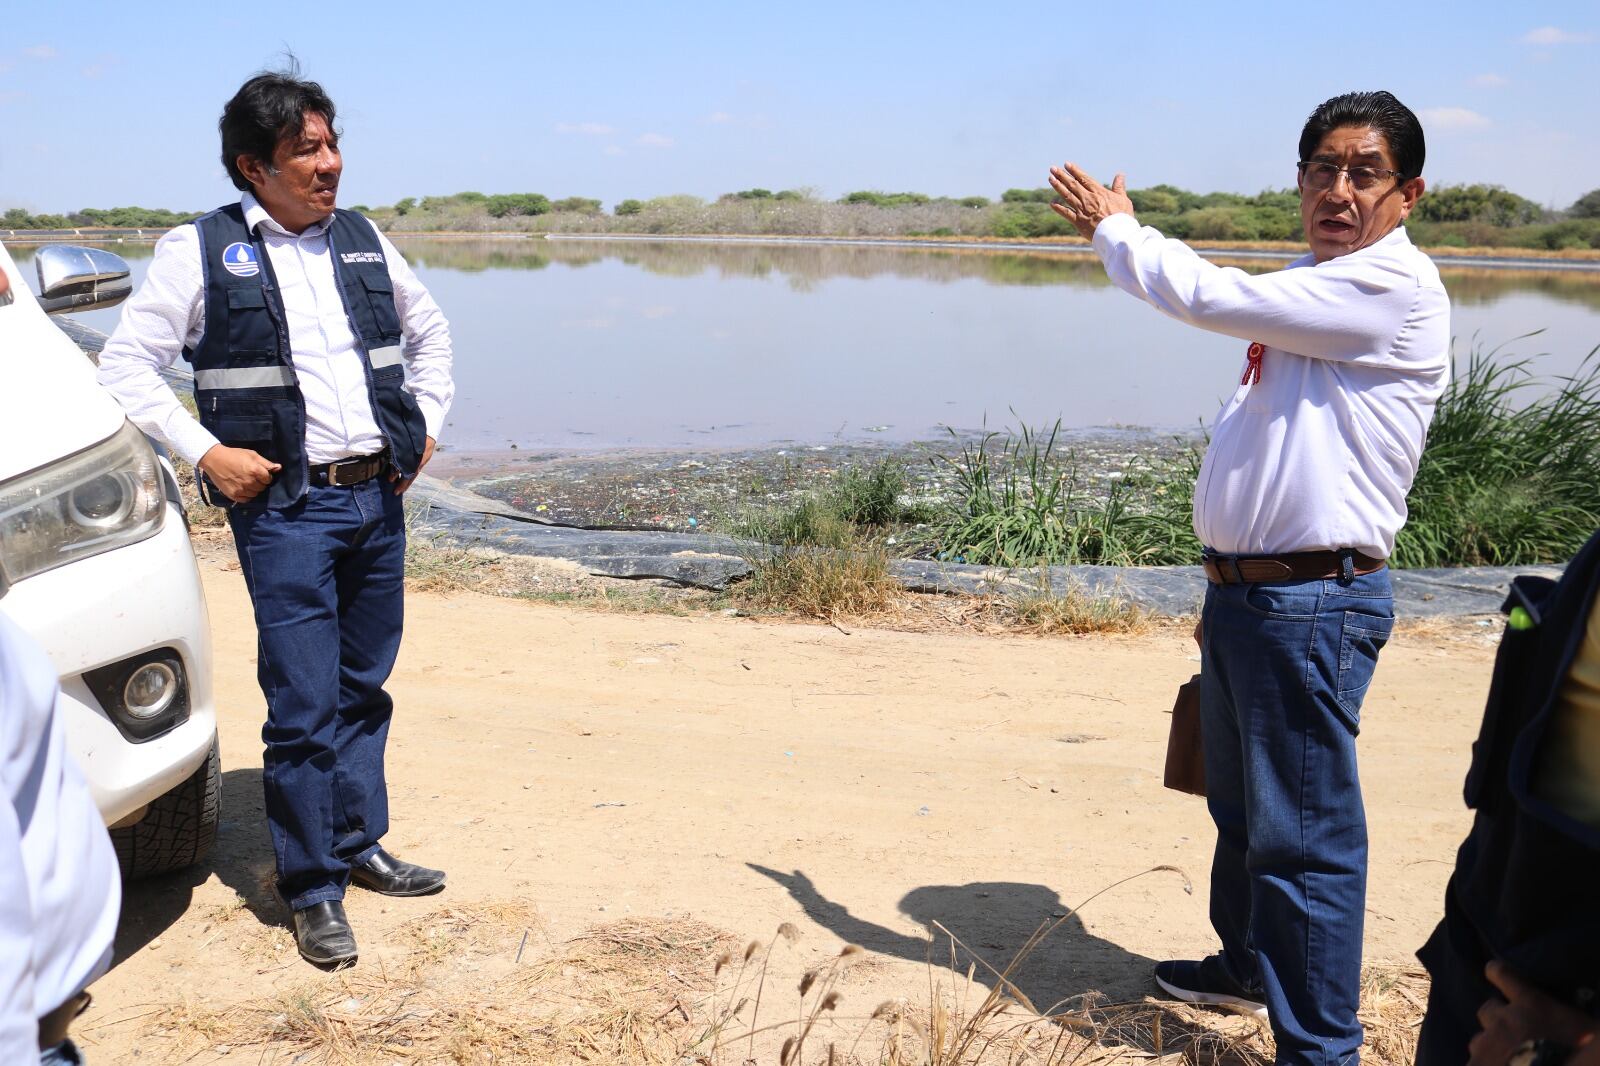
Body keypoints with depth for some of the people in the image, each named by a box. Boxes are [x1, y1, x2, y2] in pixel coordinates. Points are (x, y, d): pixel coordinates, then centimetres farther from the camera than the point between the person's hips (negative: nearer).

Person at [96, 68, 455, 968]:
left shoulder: (364, 242, 10)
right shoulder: (201, 251, -3)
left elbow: (430, 330, 25)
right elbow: (128, 364, -2)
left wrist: (427, 421, 13)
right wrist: (205, 452, -11)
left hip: (380, 497, 5)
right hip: (286, 506, -5)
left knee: (365, 689, 15)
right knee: (304, 706, -3)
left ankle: (359, 844, 30)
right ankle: (313, 890, 9)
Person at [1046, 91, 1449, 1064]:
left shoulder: (1393, 285, -16)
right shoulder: (1311, 288, 15)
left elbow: (1206, 295, -20)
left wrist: (1115, 228, -2)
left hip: (1314, 606, -10)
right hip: (1245, 592, 10)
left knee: (1305, 835, -5)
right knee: (1241, 808, 24)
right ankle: (1246, 965, 44)